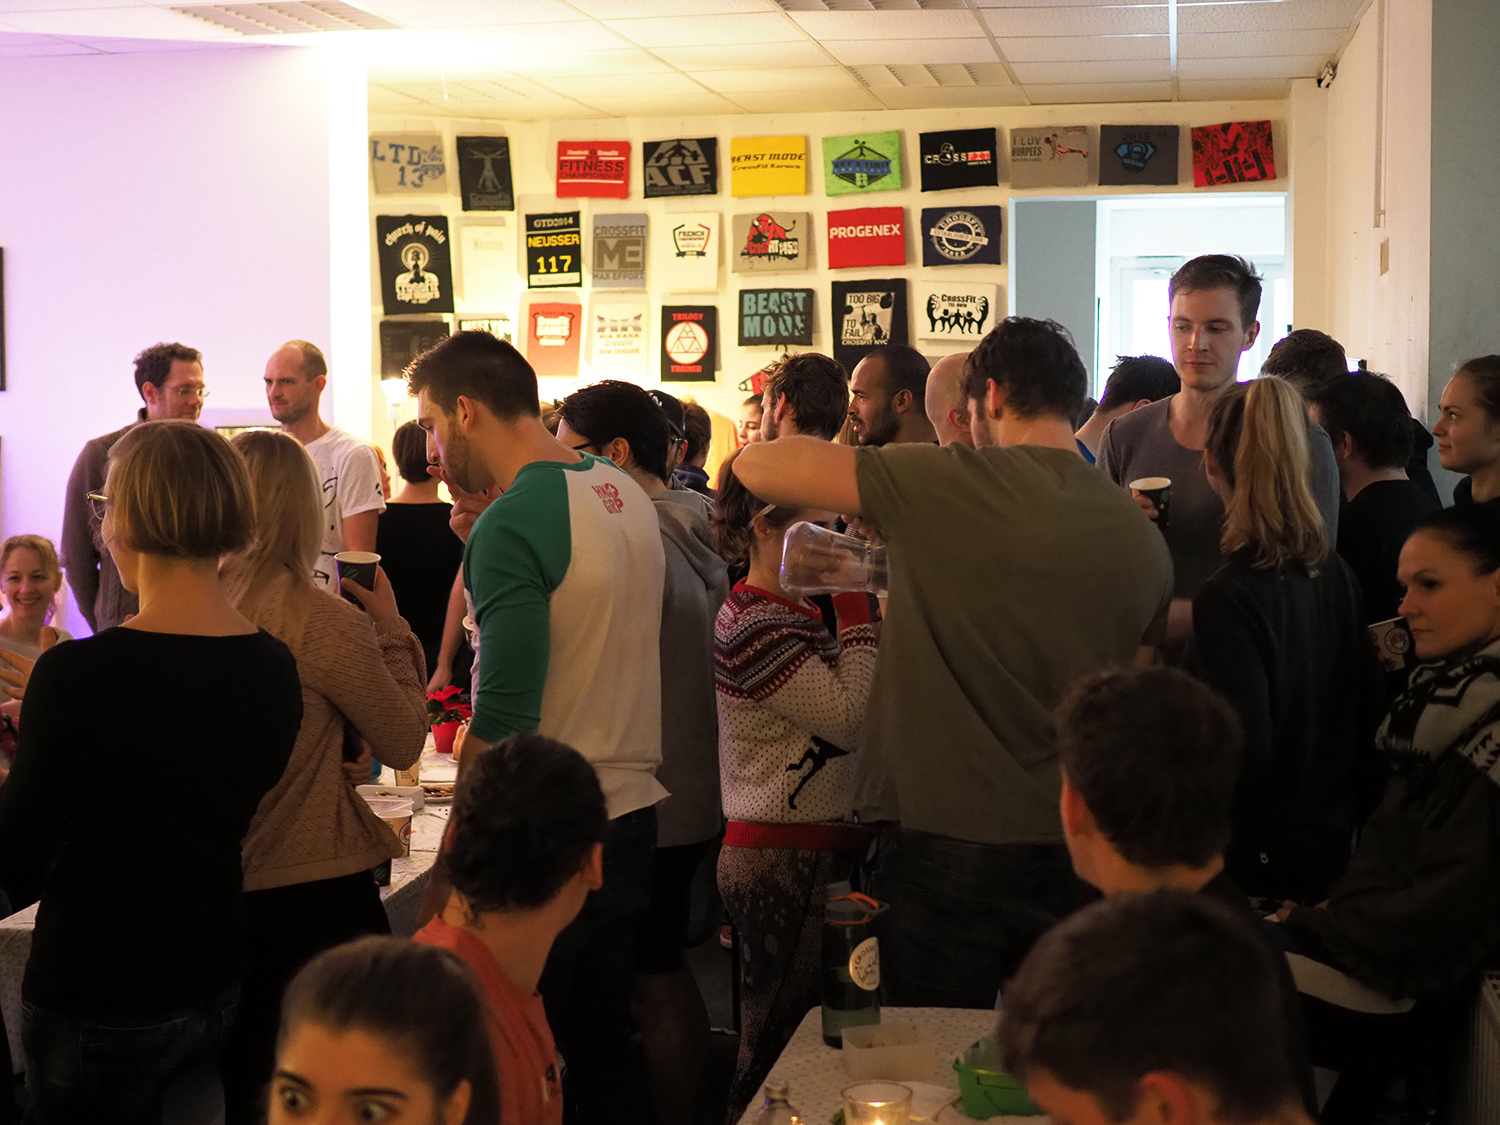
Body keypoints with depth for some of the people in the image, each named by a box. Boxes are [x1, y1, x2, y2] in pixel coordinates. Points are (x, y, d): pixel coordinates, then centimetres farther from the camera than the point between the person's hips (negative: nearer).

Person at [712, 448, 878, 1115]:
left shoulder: (794, 614, 16)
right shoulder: (755, 625, -15)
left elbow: (841, 717, 15)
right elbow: (849, 719, -19)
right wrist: (856, 605, -16)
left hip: (820, 850, 10)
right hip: (785, 862, -10)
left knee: (776, 1054, 14)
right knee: (776, 1061, -4)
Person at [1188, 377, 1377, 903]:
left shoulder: (1227, 598, -21)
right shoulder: (1336, 573, 1)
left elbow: (1247, 752, -23)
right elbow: (1367, 708, 10)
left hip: (1257, 857, -7)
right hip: (1333, 839, 7)